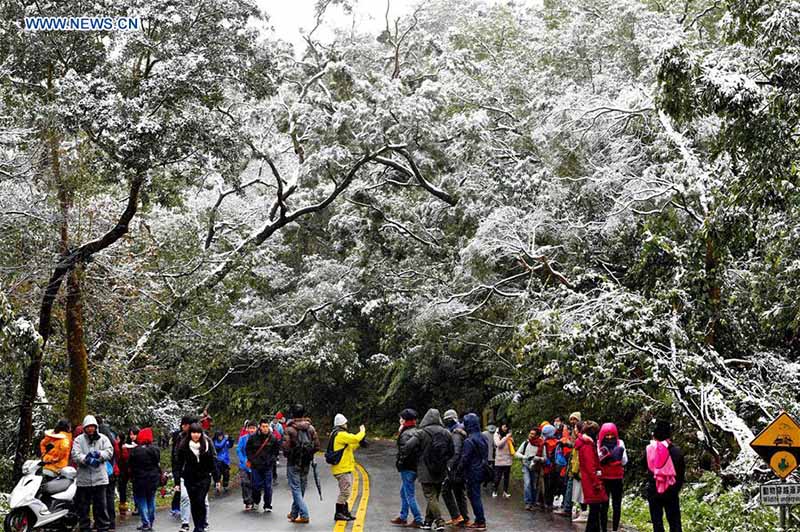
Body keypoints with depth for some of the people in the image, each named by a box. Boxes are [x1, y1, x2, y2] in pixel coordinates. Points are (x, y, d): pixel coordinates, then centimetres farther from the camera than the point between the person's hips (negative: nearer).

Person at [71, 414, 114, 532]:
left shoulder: (103, 438, 7)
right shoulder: (79, 440, 4)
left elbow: (109, 451, -3)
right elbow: (75, 455, -8)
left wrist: (99, 454, -21)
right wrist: (86, 459, -24)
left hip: (100, 478, 0)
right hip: (83, 479, 0)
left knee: (101, 505, 3)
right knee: (83, 507, 9)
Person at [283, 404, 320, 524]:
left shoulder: (290, 429, -13)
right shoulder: (311, 428, 1)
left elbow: (286, 447, -17)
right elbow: (317, 446, 0)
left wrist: (286, 455, 4)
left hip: (293, 463, -5)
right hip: (306, 463, 5)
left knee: (296, 489, 0)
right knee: (301, 489, 16)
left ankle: (304, 515, -9)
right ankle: (294, 513, 28)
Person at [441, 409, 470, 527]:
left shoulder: (456, 433, -15)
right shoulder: (459, 432, 16)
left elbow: (455, 452, -24)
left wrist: (450, 466, -23)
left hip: (456, 467, -10)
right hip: (462, 468, 10)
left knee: (446, 490, -4)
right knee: (460, 493, 13)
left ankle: (456, 516, -6)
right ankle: (465, 518, 16)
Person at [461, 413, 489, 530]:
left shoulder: (469, 441, -18)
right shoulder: (483, 438, 8)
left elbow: (465, 459, -16)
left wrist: (461, 470, -5)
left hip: (472, 472, -8)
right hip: (481, 471, 8)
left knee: (474, 496, -1)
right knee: (476, 496, 16)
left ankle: (480, 522, 1)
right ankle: (479, 519, 20)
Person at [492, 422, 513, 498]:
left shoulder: (508, 434, 9)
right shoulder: (497, 434, -2)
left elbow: (512, 445, 18)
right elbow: (498, 444, -16)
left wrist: (512, 441, -4)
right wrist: (506, 437, -17)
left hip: (508, 459, 4)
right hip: (499, 459, -4)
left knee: (506, 476, 7)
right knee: (498, 476, -2)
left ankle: (505, 491, 16)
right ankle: (495, 491, 12)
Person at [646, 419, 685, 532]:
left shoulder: (649, 450, -7)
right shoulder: (676, 450, -8)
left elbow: (645, 469, 4)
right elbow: (681, 472, 1)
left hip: (653, 491, 1)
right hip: (671, 492, 0)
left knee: (657, 521, 8)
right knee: (674, 521, 6)